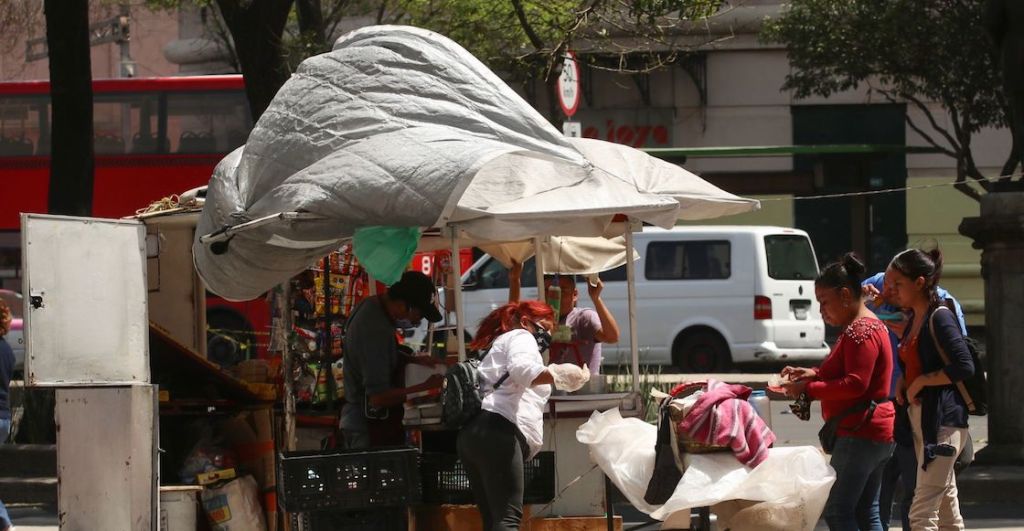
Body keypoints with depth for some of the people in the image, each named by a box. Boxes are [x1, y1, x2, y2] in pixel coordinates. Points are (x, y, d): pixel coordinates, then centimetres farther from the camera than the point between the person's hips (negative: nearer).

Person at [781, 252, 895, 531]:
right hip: (876, 433, 11)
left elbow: (855, 385, -23)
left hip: (859, 434, -11)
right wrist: (814, 374, 11)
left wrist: (808, 389, -19)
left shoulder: (860, 332, -16)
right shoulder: (866, 325, 19)